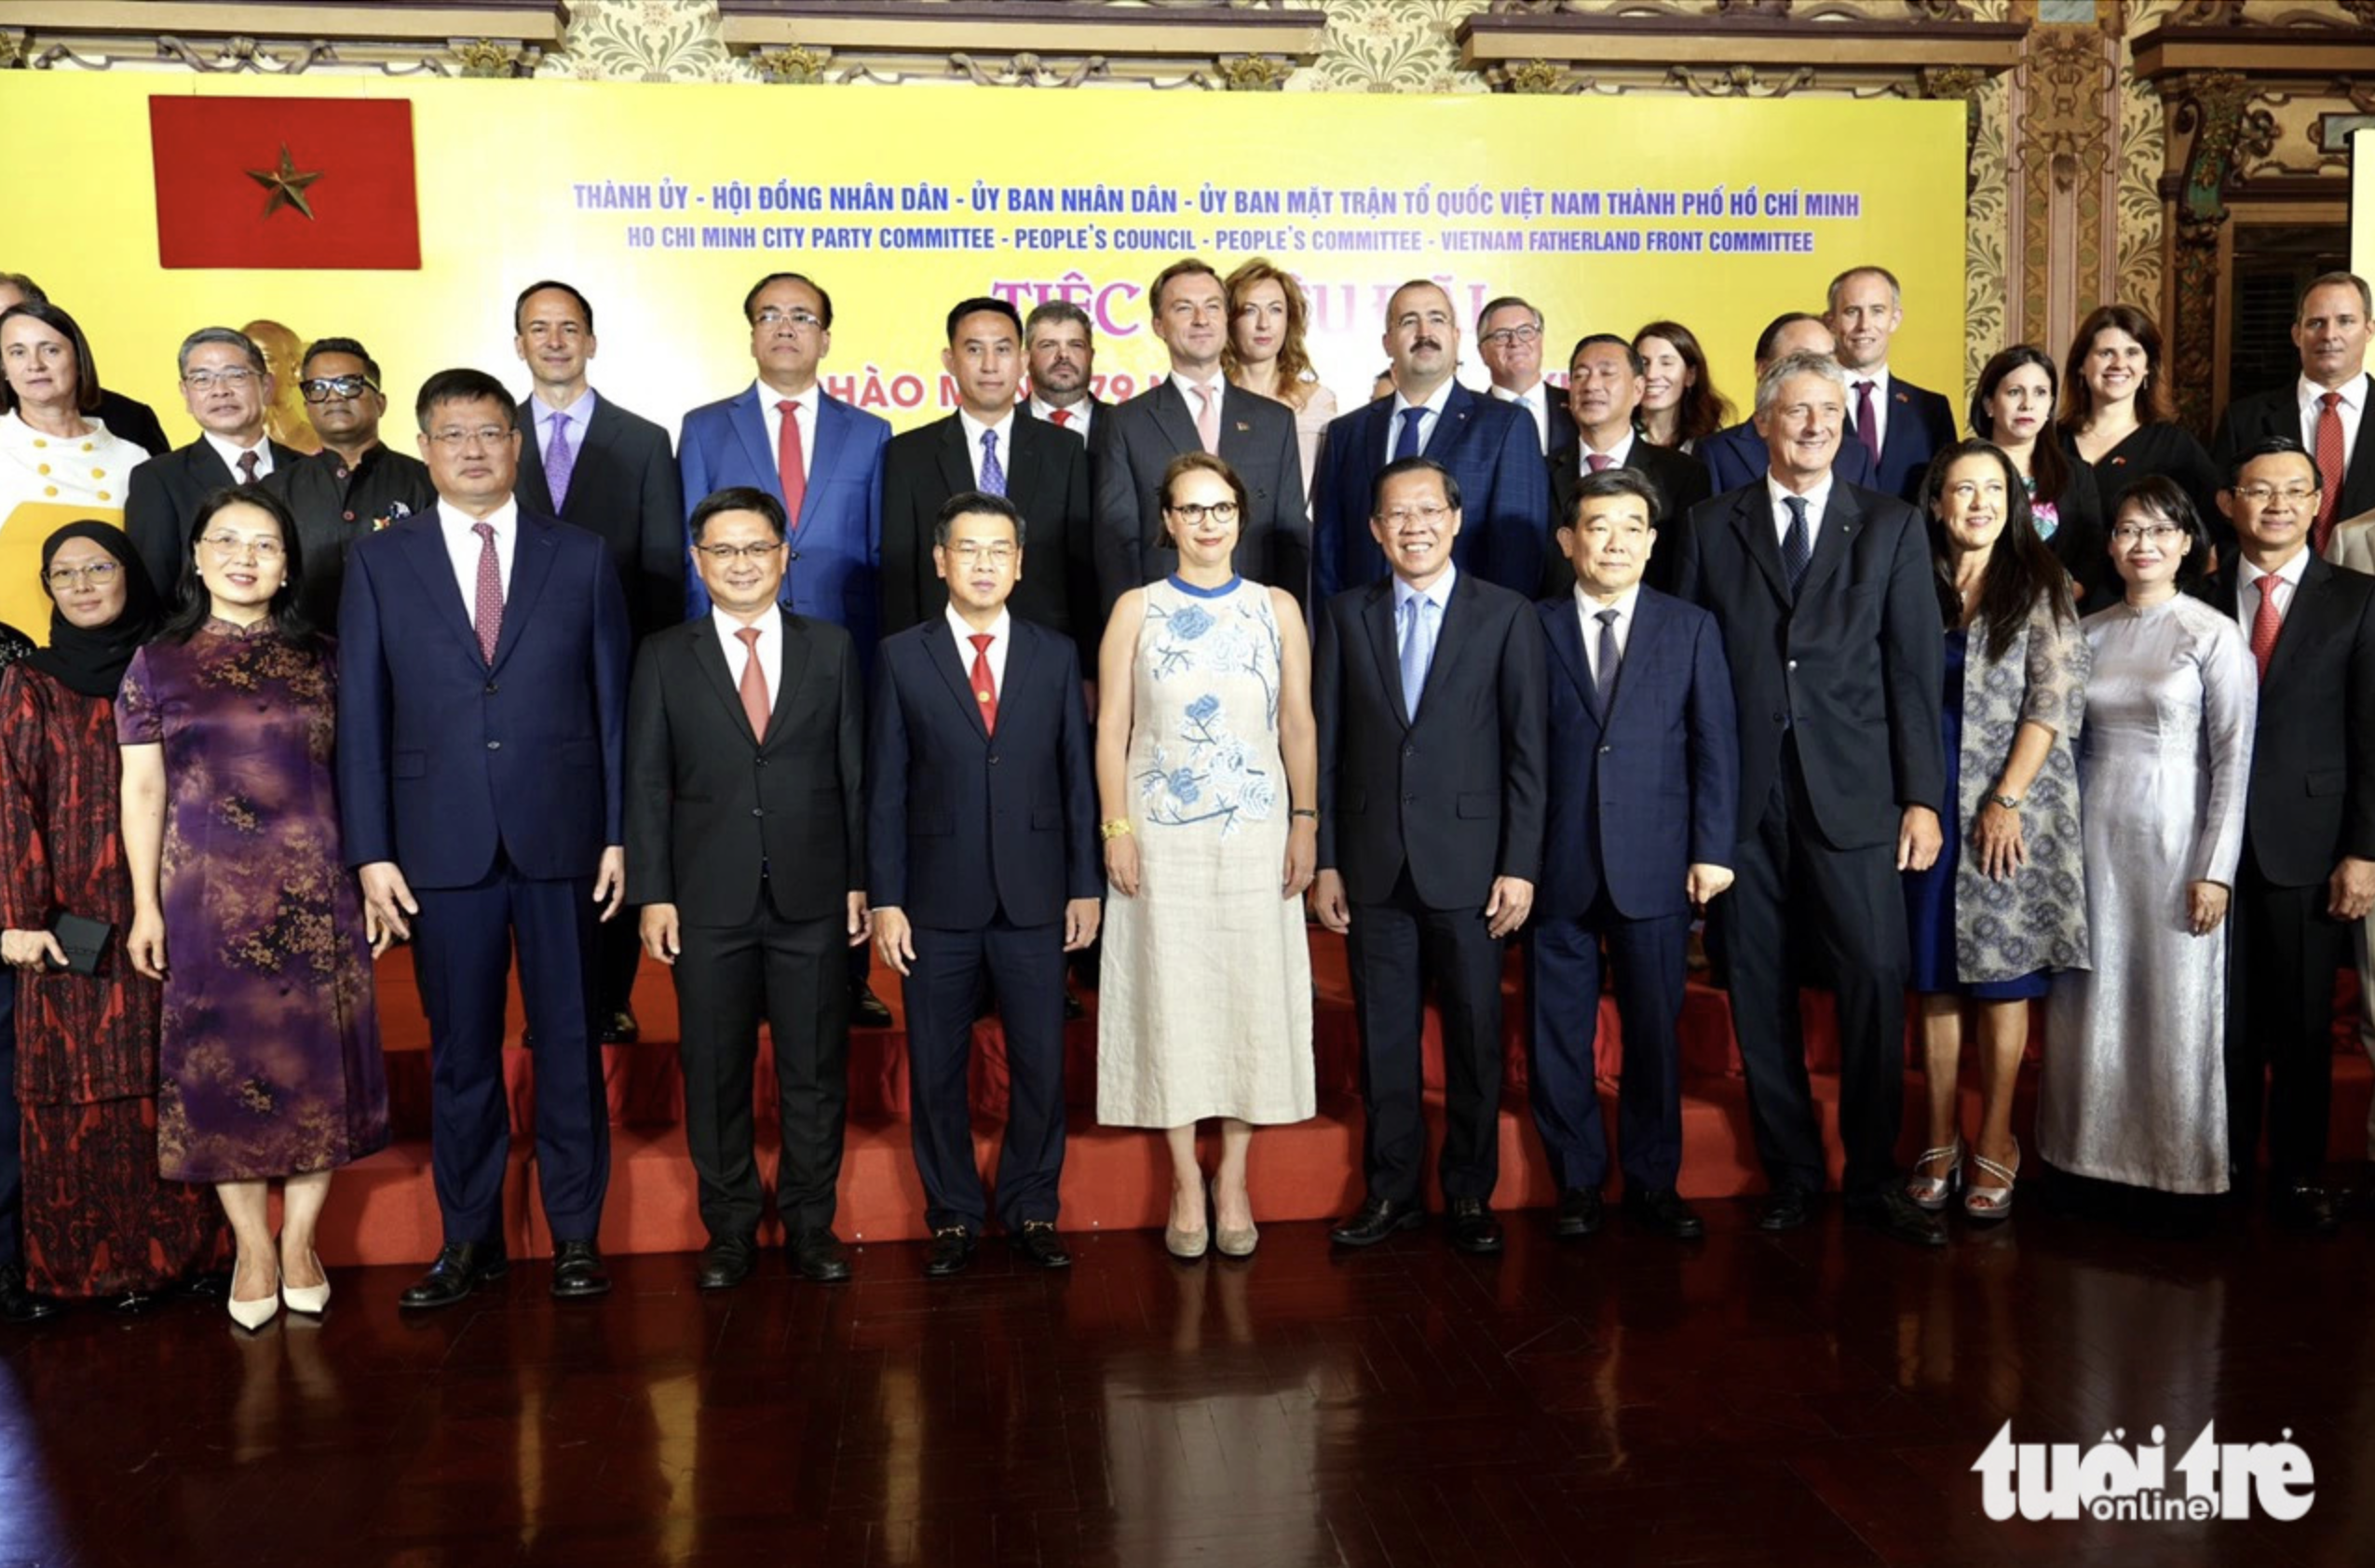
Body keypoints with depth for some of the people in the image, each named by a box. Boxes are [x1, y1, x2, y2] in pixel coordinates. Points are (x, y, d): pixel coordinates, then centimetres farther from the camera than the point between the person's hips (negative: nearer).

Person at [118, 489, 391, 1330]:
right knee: (221, 1062, 4)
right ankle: (252, 1245, 18)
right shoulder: (156, 664, 5)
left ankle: (300, 1239, 19)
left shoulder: (321, 662, 7)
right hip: (207, 892, 0)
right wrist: (145, 906, 0)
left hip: (315, 890, 1)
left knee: (316, 1057, 3)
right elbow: (142, 790, 5)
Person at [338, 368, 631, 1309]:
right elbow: (360, 718, 4)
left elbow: (614, 703, 5)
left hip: (560, 837, 0)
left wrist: (617, 835, -1)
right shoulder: (378, 563, 6)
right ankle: (469, 1239, 22)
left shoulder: (581, 559, 6)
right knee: (460, 1050, 9)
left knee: (568, 1040, 6)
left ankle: (576, 1233, 18)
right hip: (441, 842, 1)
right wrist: (371, 851, -2)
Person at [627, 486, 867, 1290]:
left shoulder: (831, 647, 7)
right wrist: (654, 893, -4)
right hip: (709, 899, 0)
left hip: (813, 897, 0)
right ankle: (730, 1230, 21)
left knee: (816, 1070, 6)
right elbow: (646, 782, 3)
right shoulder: (665, 656, 5)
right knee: (715, 1073, 7)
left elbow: (855, 770, 5)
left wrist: (860, 879, 1)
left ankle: (811, 1224, 20)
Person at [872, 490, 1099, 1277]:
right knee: (936, 1067, 7)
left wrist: (1084, 886, 3)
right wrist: (885, 899, -4)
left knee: (1040, 1063, 5)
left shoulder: (1056, 655, 7)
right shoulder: (902, 657, 3)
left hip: (1033, 897, 1)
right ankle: (953, 1217, 22)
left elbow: (1078, 776, 7)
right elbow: (885, 789, 1)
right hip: (938, 901, -1)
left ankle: (1031, 1211, 21)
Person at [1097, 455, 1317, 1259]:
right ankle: (1187, 1181, 15)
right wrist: (1116, 829, -7)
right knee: (1169, 999, 3)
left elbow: (1299, 725, 6)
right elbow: (1111, 727, 0)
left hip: (1256, 834, 1)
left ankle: (1233, 1177, 17)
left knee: (1253, 996, 4)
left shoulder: (1277, 608, 6)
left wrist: (1305, 824, -1)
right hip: (1161, 836, -1)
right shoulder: (1136, 609, 3)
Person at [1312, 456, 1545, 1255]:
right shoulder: (1345, 615, 7)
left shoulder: (1507, 616, 1)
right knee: (1383, 1037, 9)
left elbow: (1527, 749, -2)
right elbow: (1325, 744, 6)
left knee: (1475, 1037, 6)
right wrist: (1324, 861, 2)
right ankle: (1391, 1190, 22)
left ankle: (1470, 1194, 21)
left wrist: (1521, 864, -7)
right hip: (1373, 865, 2)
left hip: (1468, 862, -2)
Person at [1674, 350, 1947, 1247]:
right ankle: (1791, 1174, 20)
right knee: (1760, 994, 6)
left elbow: (1913, 667, 4)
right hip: (1742, 794, 1)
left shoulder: (1890, 527, 9)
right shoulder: (1713, 528, 9)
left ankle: (1875, 1181, 13)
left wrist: (1923, 796, -2)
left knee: (1874, 983, -3)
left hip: (1851, 792, 0)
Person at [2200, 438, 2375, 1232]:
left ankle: (2298, 1178, 20)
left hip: (2308, 847, -1)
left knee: (2303, 1021, 7)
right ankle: (2225, 1163, 22)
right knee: (2225, 1017, 8)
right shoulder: (2200, 602, 7)